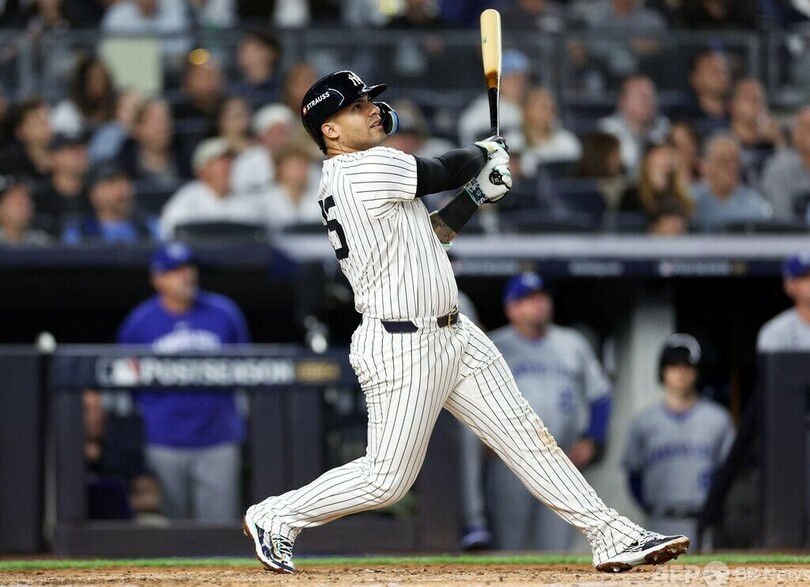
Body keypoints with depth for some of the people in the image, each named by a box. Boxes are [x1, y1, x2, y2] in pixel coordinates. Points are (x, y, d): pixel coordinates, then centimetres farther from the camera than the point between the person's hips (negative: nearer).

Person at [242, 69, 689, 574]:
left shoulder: (343, 181, 12)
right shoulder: (372, 167, -19)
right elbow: (448, 171, -7)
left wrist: (478, 193, 9)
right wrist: (487, 151, 14)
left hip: (454, 336, 10)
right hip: (402, 348, -10)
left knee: (526, 434, 5)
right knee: (387, 480, -1)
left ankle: (614, 537, 4)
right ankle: (274, 518, 18)